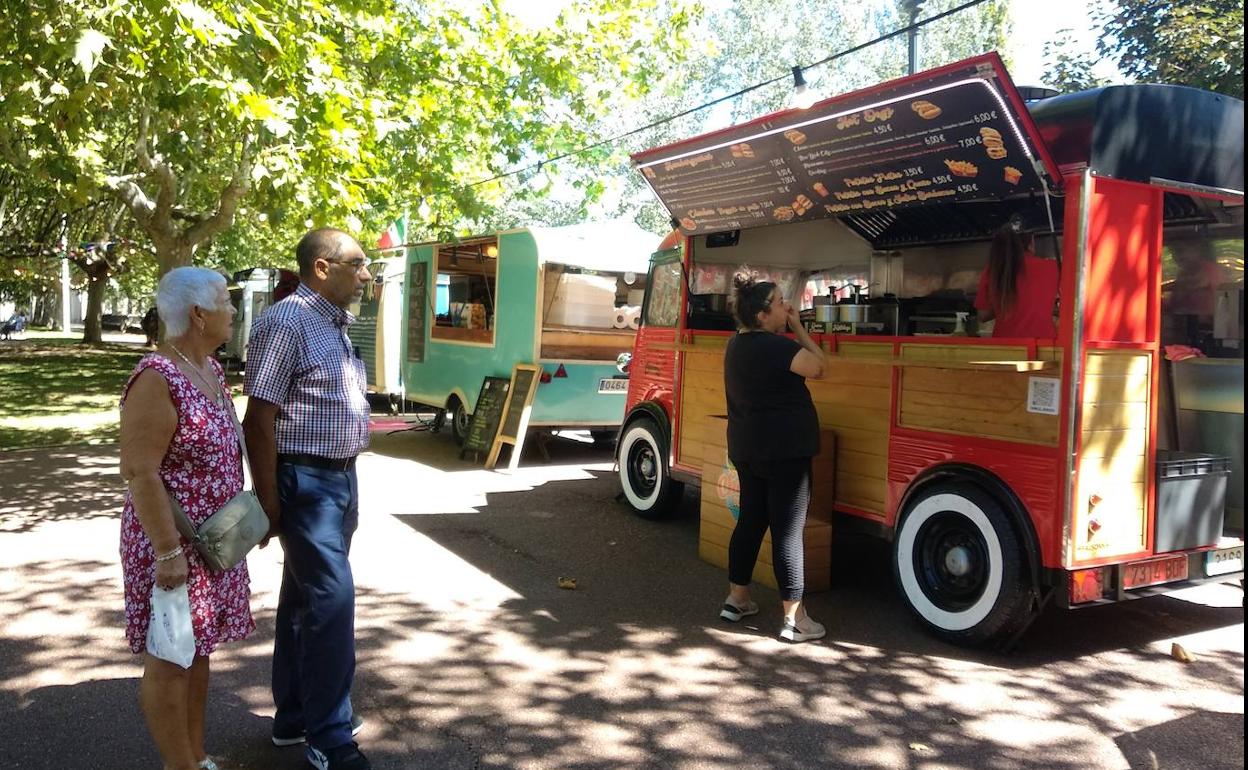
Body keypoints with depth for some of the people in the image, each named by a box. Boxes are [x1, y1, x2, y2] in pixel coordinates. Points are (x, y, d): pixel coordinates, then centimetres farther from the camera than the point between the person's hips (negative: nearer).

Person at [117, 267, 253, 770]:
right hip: (174, 543, -9)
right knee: (170, 659, 5)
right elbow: (141, 473, -22)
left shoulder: (210, 368, 7)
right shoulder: (157, 379, -21)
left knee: (199, 649, 18)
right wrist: (168, 552, -22)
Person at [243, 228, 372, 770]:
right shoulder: (286, 322, -15)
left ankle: (293, 718, 28)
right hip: (305, 482, -9)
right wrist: (269, 503, -18)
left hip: (339, 479, 9)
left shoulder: (334, 324, 13)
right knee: (331, 600, -8)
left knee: (305, 599, 16)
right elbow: (259, 421, -17)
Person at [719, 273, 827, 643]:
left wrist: (790, 331, 7)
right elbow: (817, 367, -18)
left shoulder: (737, 344, 10)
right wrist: (798, 328, -10)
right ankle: (794, 619, 2)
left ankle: (736, 599, 26)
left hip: (747, 449, 9)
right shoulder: (774, 345, -19)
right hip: (783, 450, -9)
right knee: (788, 530, -3)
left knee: (750, 520, 17)